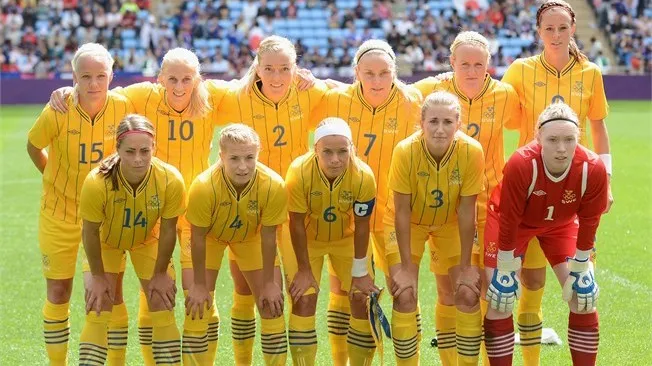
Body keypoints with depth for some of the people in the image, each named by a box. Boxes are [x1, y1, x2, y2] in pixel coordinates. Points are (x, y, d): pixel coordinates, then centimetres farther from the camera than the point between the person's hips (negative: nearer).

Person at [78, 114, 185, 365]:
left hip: (148, 241, 2)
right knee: (97, 313, -7)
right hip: (106, 242, -1)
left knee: (163, 309, 1)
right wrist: (98, 276, -11)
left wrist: (161, 273, -6)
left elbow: (167, 230, -17)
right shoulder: (97, 183, -38)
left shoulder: (170, 180, -33)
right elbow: (90, 233, -21)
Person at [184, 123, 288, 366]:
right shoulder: (204, 186, -38)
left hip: (251, 237, 2)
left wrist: (269, 283, -11)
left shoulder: (273, 186, -34)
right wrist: (199, 285, -15)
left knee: (271, 303, 0)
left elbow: (267, 237, -19)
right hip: (210, 236, -1)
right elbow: (198, 239, -24)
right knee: (198, 304, -9)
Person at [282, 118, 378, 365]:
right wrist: (304, 270, -15)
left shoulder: (364, 176, -30)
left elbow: (361, 226, -17)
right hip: (306, 238, -1)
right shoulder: (299, 172, -34)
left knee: (363, 301, -2)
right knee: (304, 300, -10)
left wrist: (360, 272, -10)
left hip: (346, 238, 1)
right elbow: (297, 225, -22)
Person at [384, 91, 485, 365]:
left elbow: (466, 211, -20)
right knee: (405, 298, -11)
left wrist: (465, 266, -16)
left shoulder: (472, 152, -28)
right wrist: (406, 267, -21)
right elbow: (402, 211, -23)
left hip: (450, 223, 1)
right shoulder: (405, 151, -31)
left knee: (467, 294, -5)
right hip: (409, 223, -1)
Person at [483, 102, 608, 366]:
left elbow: (588, 223, -16)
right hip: (516, 222, -2)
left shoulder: (593, 169, -32)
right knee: (501, 298, -8)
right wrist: (505, 272, -19)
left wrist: (580, 271, -8)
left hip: (560, 223, 2)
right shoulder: (521, 165, -39)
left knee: (583, 297, -4)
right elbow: (508, 221, -27)